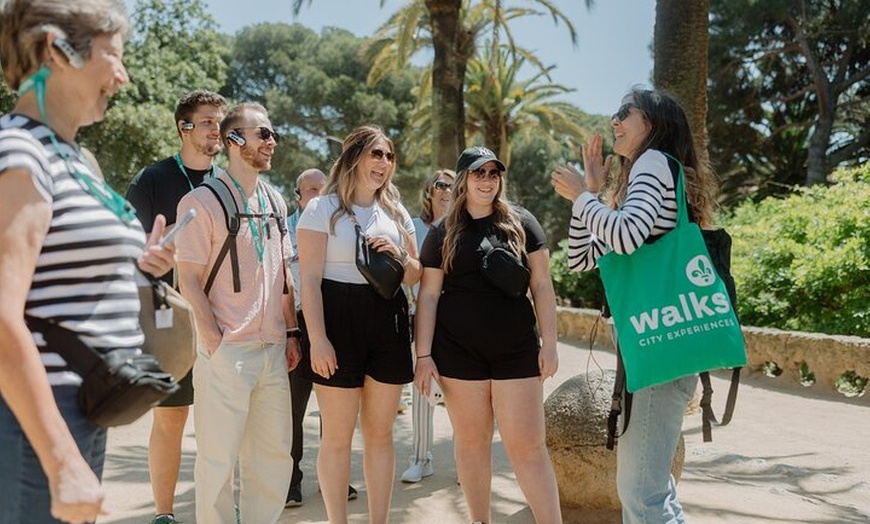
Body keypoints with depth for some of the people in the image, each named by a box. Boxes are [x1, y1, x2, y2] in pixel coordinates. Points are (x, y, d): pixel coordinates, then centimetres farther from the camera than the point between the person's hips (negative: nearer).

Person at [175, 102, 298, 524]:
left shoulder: (275, 203, 14)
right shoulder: (203, 201, -6)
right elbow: (189, 281, -9)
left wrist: (291, 333, 11)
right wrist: (215, 342, -13)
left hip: (273, 349, 7)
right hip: (227, 351, -6)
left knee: (275, 454, 13)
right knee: (219, 457, 1)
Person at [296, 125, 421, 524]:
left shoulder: (396, 212, 14)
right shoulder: (323, 208, -2)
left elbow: (415, 277, 18)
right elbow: (309, 279, -8)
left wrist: (399, 256, -5)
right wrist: (317, 339, -17)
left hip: (388, 322, 5)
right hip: (339, 320, -5)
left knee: (380, 433, 9)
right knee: (337, 436, 0)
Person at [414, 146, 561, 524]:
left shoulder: (521, 224, 4)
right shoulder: (443, 233, 4)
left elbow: (542, 284, 3)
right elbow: (428, 295, 3)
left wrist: (549, 343, -3)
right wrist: (423, 355, -3)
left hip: (517, 348, 0)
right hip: (459, 350, 1)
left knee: (527, 444, -3)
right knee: (471, 441, 8)